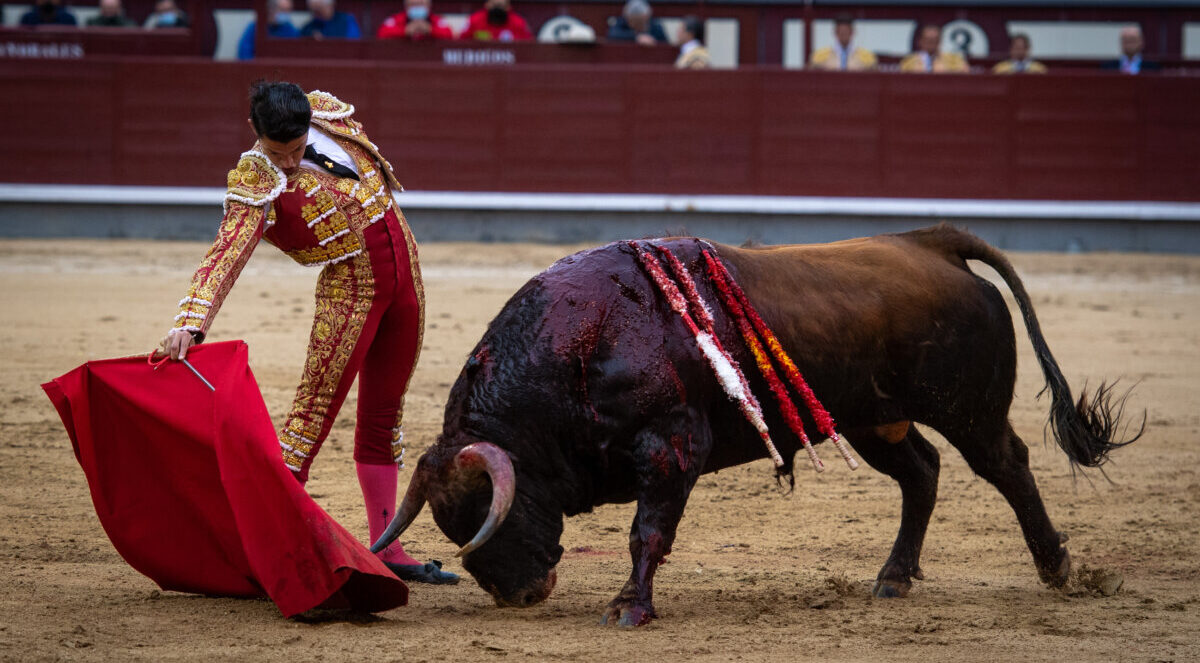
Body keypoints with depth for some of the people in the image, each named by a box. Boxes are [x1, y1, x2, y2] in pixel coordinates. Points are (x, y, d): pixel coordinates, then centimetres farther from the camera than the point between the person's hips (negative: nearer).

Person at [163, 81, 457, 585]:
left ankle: (385, 549, 16)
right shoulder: (256, 182, -19)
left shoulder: (327, 112, -2)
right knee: (315, 408, -14)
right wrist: (190, 322, -44)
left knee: (384, 414, 11)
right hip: (349, 286, -6)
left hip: (403, 266, 6)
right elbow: (227, 253, -32)